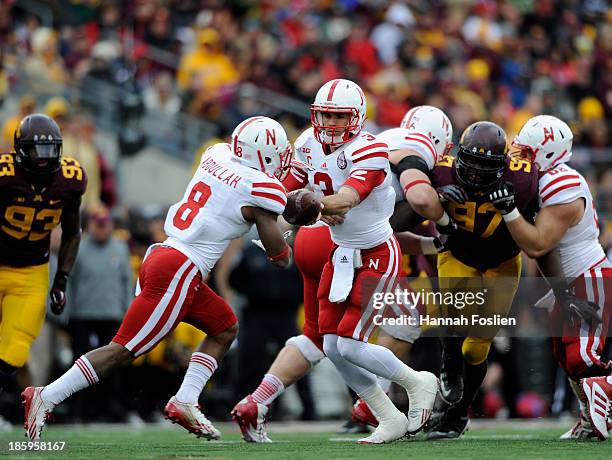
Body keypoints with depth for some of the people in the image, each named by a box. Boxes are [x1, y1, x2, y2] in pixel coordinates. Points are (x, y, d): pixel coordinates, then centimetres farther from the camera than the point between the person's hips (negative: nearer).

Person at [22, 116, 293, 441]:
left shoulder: (216, 155, 11)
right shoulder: (261, 190, -8)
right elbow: (281, 258, 1)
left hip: (159, 256, 9)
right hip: (179, 272, -9)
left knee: (225, 328, 20)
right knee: (122, 350, -6)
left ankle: (185, 401, 11)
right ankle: (46, 398, -7)